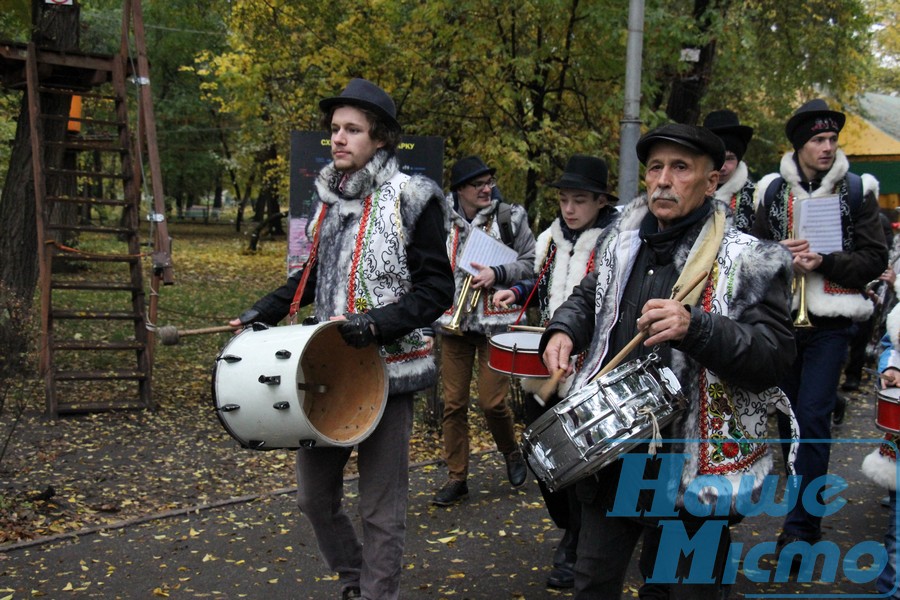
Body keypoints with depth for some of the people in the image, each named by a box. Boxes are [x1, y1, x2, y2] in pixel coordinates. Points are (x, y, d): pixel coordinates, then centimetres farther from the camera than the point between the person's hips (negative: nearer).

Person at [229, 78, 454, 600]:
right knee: (314, 494, 14)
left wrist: (378, 323, -24)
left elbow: (438, 288, -12)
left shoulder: (411, 199, -9)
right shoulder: (329, 197, 11)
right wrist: (266, 310, 13)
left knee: (380, 508, 1)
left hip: (385, 370, -6)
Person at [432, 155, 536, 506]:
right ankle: (456, 478, 17)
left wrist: (497, 273, -14)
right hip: (453, 322, 2)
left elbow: (532, 263, 1)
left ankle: (511, 453, 27)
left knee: (491, 401, -4)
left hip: (496, 323, -2)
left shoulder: (510, 217, -1)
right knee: (453, 403, 4)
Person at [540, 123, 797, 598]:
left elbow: (775, 355, -17)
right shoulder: (622, 240, 8)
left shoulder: (748, 260, -11)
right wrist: (564, 330, 1)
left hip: (692, 470, -5)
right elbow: (589, 297, 23)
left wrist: (694, 327, -31)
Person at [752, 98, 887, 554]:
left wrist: (824, 262, -17)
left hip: (829, 323, -3)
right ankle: (802, 495, 31)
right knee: (785, 414, 11)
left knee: (813, 418, -9)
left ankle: (800, 526, -5)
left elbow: (876, 258, -2)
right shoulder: (772, 191, 7)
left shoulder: (856, 191, 1)